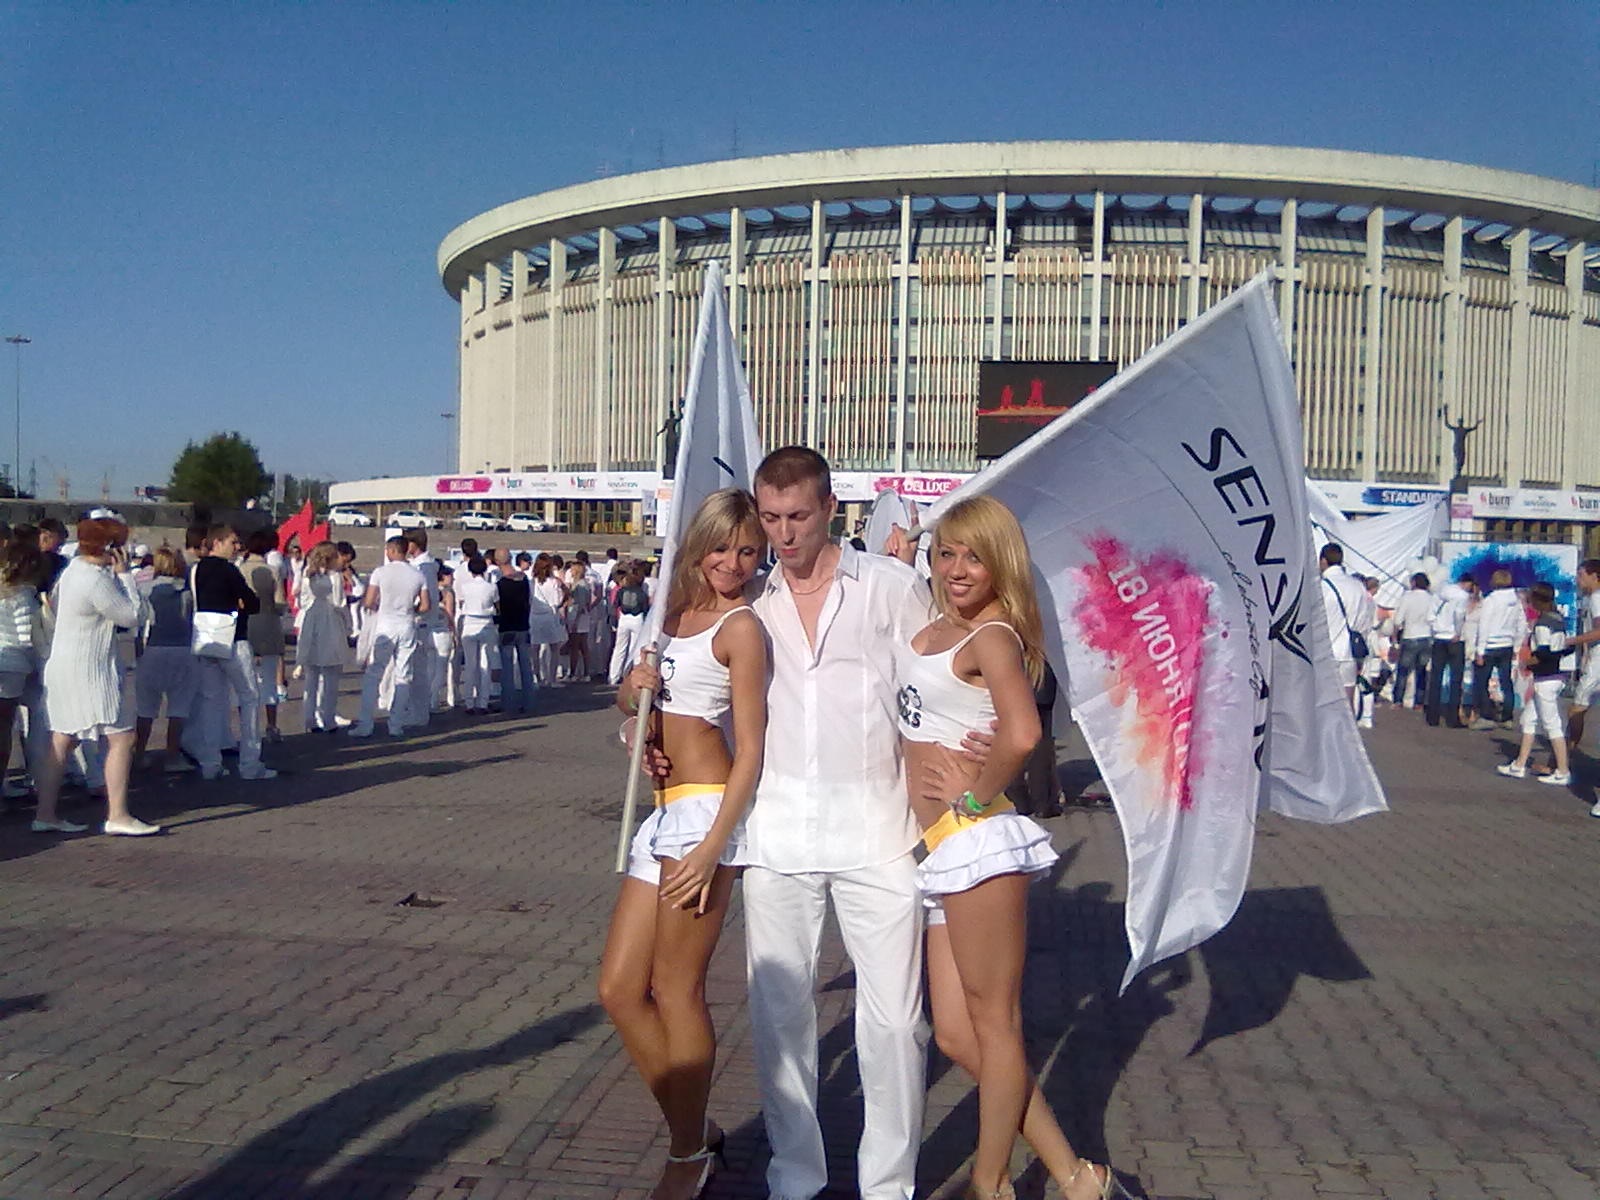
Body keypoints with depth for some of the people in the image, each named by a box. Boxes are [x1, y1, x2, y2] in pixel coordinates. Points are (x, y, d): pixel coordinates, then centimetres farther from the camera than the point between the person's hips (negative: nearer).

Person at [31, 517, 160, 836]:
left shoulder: (73, 568, 9)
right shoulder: (96, 580, -20)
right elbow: (131, 616, -14)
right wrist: (124, 574, -9)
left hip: (63, 664, 10)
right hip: (88, 669, -10)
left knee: (62, 742, 13)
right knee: (121, 737, -6)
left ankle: (45, 815, 16)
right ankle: (117, 816, -5)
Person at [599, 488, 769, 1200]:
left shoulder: (741, 626, -7)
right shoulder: (679, 614, 15)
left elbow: (751, 750, -12)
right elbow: (630, 704, 23)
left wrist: (711, 847, -19)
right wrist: (633, 688, -2)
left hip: (707, 812, -8)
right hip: (665, 817, 8)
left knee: (675, 988, -1)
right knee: (619, 989, 9)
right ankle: (694, 1127, 23)